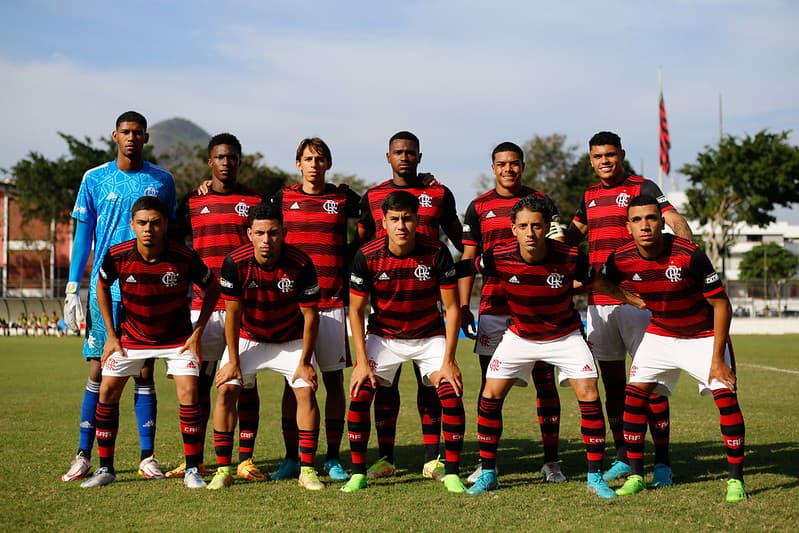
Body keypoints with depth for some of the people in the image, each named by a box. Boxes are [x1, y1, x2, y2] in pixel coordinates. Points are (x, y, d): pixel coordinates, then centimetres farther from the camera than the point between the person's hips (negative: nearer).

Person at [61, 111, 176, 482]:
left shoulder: (162, 181, 7)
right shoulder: (94, 180, 5)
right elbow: (83, 235, 6)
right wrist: (73, 288, 1)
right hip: (105, 288, -1)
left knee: (145, 371, 3)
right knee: (99, 370, -1)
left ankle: (147, 457, 7)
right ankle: (84, 456, 6)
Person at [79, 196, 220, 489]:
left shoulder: (185, 258, -23)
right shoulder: (117, 256, -19)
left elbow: (212, 291, -6)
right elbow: (102, 286, 3)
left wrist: (197, 334, -9)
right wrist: (111, 335, 1)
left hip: (177, 338, -2)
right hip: (131, 335, 2)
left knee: (189, 393, -15)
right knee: (107, 391, -4)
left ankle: (192, 470, -2)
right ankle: (106, 469, 10)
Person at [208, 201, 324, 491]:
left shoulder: (300, 264, -25)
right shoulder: (235, 263, -23)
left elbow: (311, 315, -16)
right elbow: (232, 313, -14)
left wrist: (304, 362, -15)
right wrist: (233, 361, -13)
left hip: (291, 340, -1)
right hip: (248, 338, 1)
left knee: (307, 391, -15)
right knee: (226, 389, -13)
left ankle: (307, 469, -5)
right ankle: (223, 469, -3)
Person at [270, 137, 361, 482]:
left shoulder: (343, 197, 7)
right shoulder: (283, 197, 8)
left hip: (333, 303, 0)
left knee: (334, 380, 2)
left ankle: (333, 459, 11)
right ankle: (291, 457, 10)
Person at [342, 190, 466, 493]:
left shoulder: (437, 253, -19)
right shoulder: (367, 257, -18)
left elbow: (452, 308, -12)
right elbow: (356, 310, -8)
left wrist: (448, 361, -17)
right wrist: (362, 361, -14)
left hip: (430, 336, 0)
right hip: (383, 336, 1)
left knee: (452, 395, -17)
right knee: (359, 394, -15)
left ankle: (452, 473, -3)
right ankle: (358, 473, 0)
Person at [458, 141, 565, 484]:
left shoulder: (541, 201, 7)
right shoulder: (479, 207, 9)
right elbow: (468, 258, 10)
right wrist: (463, 307, 4)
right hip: (492, 308, 1)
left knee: (545, 381, 0)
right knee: (490, 385, 2)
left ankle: (551, 460, 7)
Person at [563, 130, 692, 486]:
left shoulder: (640, 187, -1)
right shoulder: (590, 196, 16)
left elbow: (674, 220, -15)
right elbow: (574, 234, 31)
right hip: (598, 300, 6)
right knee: (612, 382, 9)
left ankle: (662, 462, 0)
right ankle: (622, 457, 19)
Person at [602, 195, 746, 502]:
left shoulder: (689, 255, -28)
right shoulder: (620, 260, -18)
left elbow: (721, 305, -21)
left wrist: (717, 358, -21)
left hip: (704, 335, -3)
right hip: (659, 334, 3)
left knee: (726, 395, -16)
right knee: (634, 394, -7)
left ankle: (736, 480, -3)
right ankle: (635, 476, 6)